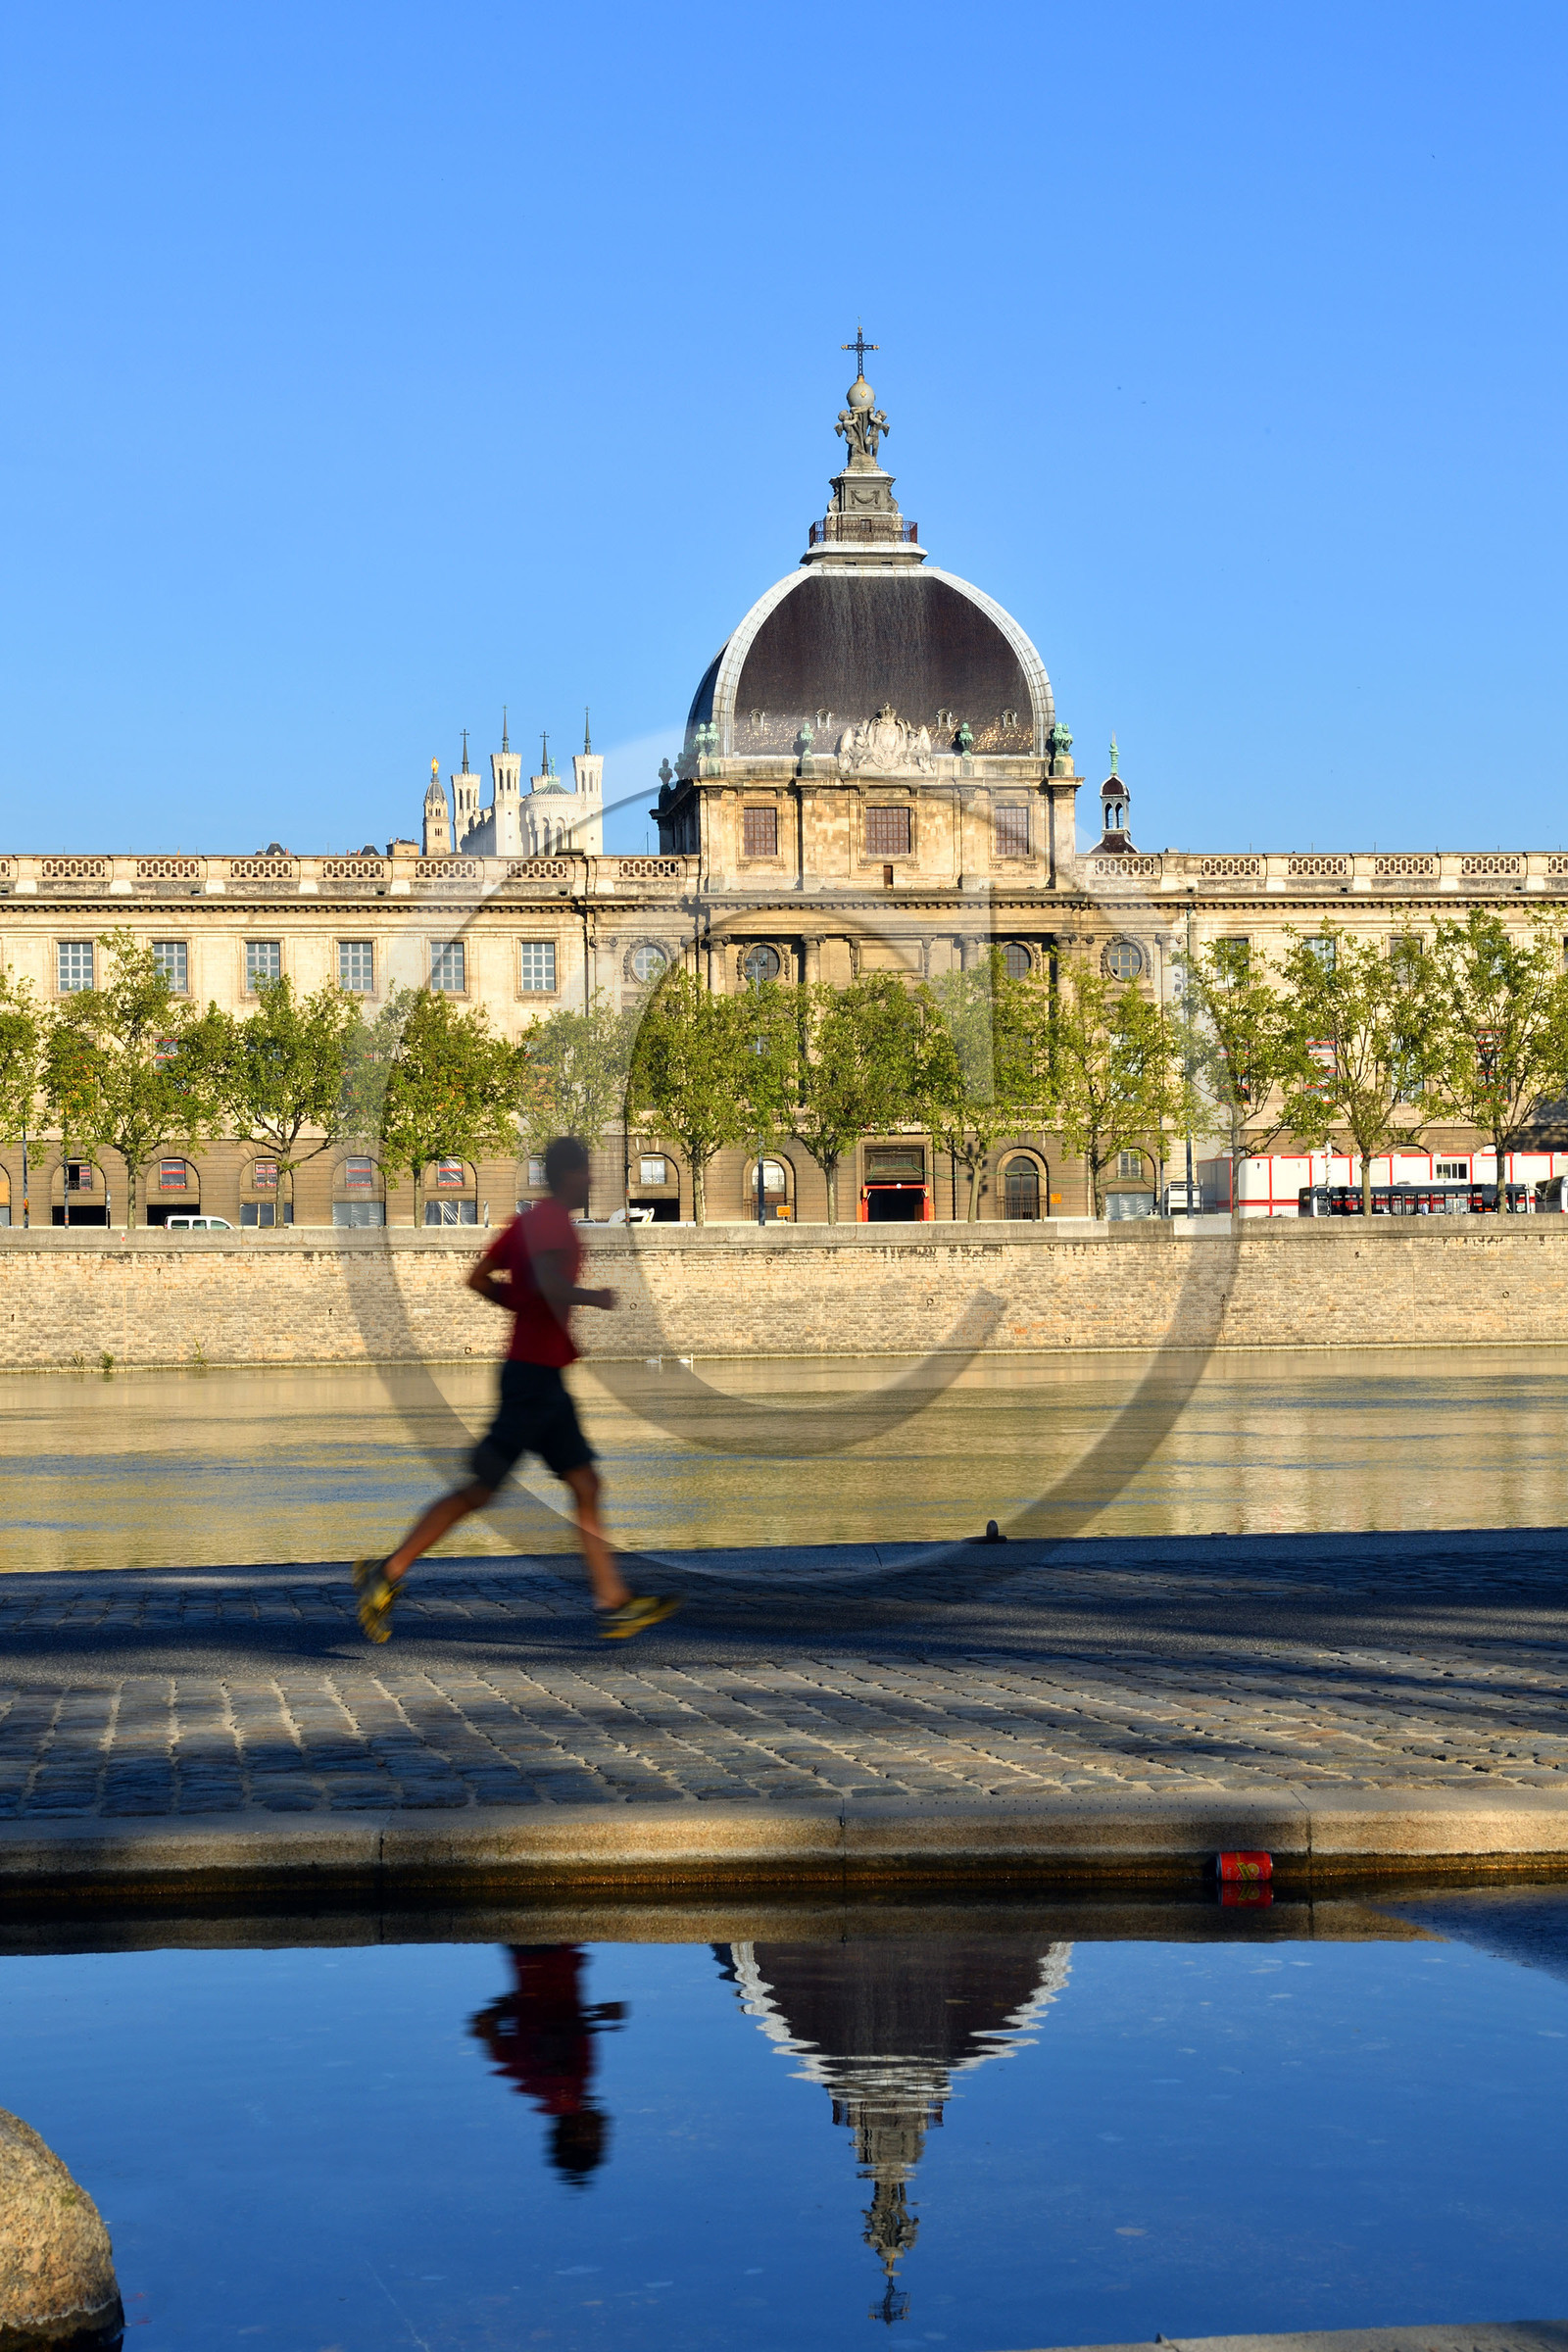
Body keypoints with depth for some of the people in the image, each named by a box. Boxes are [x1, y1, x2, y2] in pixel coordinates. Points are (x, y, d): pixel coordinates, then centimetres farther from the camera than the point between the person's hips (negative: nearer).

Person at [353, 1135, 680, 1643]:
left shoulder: (529, 1221, 15)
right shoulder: (554, 1222, -14)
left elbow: (479, 1279, 19)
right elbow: (549, 1283, -31)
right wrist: (593, 1298, -16)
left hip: (542, 1381, 10)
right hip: (534, 1376, -10)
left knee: (585, 1484, 8)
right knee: (480, 1489, -6)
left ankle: (614, 1603, 8)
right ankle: (386, 1574, -1)